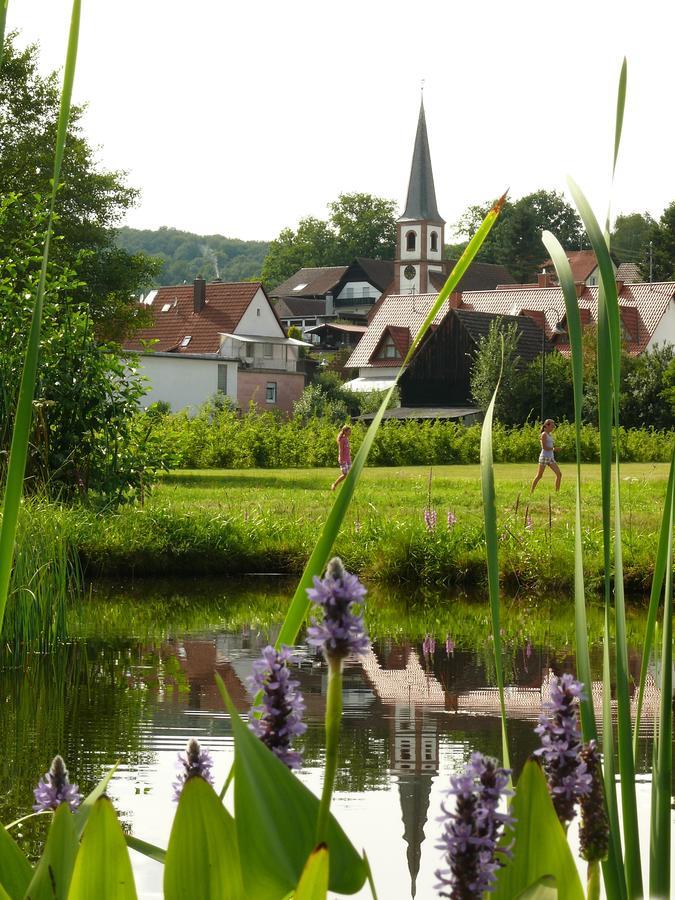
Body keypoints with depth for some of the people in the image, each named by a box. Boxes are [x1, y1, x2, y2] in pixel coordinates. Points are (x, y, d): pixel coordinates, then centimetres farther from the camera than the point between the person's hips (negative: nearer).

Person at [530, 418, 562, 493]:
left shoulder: (550, 435, 15)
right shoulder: (544, 435, -10)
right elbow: (544, 447, -17)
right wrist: (554, 448, -13)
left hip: (551, 458, 8)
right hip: (544, 457, -8)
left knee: (559, 474, -2)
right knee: (539, 476, -1)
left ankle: (557, 492, 3)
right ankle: (531, 492, 9)